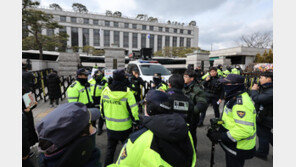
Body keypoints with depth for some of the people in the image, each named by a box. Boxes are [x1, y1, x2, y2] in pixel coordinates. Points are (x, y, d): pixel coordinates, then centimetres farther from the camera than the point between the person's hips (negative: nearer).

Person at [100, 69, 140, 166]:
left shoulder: (105, 91, -4)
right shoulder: (127, 93, -19)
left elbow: (102, 108, 8)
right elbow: (133, 111, -17)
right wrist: (136, 123, -2)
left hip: (110, 127, 4)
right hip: (124, 128, -4)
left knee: (110, 149, 22)